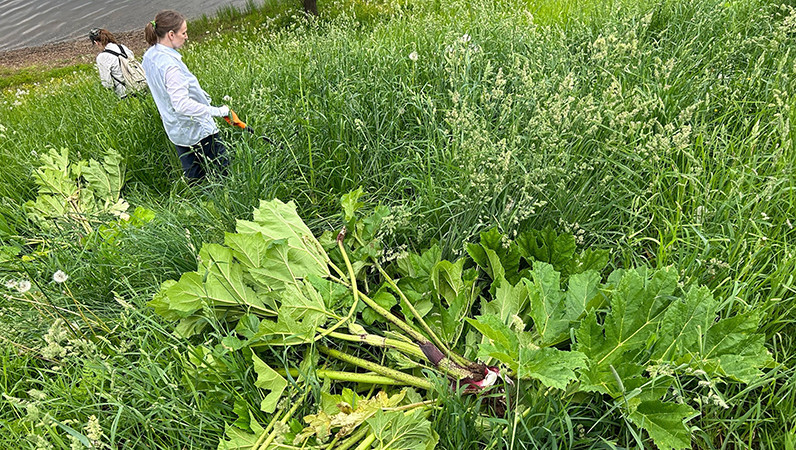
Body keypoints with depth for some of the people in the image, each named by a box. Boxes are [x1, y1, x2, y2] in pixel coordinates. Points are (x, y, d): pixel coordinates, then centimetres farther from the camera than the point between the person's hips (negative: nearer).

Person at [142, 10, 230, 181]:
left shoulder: (150, 55, 4)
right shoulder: (169, 65, -27)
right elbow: (182, 105, -32)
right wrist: (218, 111, -29)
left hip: (176, 130, 10)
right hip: (195, 129, -10)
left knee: (192, 173, 20)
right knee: (223, 167, 3)